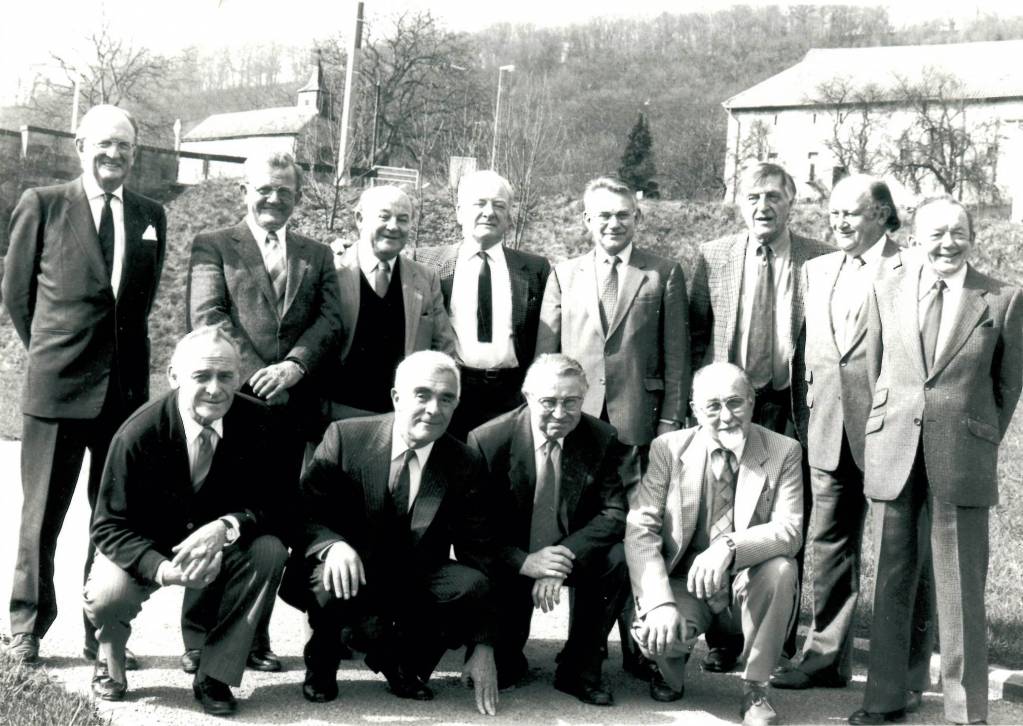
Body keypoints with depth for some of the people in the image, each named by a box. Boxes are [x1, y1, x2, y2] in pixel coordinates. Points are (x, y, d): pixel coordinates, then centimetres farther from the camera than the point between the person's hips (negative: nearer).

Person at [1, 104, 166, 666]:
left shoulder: (151, 217, 10)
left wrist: (123, 351, 12)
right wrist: (48, 351, 11)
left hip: (127, 388, 3)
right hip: (57, 386, -3)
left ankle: (103, 633, 19)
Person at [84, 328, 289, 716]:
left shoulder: (257, 422, -17)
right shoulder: (138, 434, -22)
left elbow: (275, 507, -13)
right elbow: (110, 526, -17)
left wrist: (226, 527, -36)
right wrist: (160, 569, -37)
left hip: (219, 544, 2)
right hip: (145, 548, -2)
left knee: (269, 551, -28)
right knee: (107, 595, -32)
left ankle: (214, 675, -11)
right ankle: (111, 659, 9)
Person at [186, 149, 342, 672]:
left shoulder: (317, 256, 18)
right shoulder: (212, 246, 8)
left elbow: (330, 320, 5)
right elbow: (208, 318, -5)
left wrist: (293, 366, -13)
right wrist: (256, 376, -15)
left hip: (292, 408, 3)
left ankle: (255, 638, 14)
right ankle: (200, 640, 10)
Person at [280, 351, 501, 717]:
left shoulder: (465, 466, -7)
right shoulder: (346, 437, -11)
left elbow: (479, 556, -6)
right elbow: (301, 511, -9)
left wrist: (484, 647, -12)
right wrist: (332, 544, -33)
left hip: (417, 583, 2)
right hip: (351, 576, -2)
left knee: (471, 585, -27)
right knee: (328, 583, -35)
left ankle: (406, 663, 3)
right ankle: (321, 664, 1)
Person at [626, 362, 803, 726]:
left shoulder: (783, 451, -7)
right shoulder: (669, 448, -6)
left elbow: (790, 530, -18)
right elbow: (640, 528, -13)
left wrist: (729, 546, -38)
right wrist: (660, 602, -28)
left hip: (748, 579, 1)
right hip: (685, 579, 0)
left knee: (781, 569, -32)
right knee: (653, 633, -30)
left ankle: (755, 687, -9)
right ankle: (672, 669, 12)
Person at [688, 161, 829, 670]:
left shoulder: (820, 260, 1)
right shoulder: (713, 258, 5)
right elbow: (694, 333, 9)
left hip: (794, 409, -1)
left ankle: (780, 642, 18)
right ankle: (723, 640, 18)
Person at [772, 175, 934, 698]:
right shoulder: (817, 270, 14)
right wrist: (809, 413, 10)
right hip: (829, 433, 6)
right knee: (829, 547, 13)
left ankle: (908, 673, 15)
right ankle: (827, 658, 25)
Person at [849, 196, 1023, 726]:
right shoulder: (886, 293, 6)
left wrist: (979, 442, 9)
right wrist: (894, 427, 13)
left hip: (962, 463, -3)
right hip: (893, 459, 3)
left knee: (962, 592, 2)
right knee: (891, 582, 11)